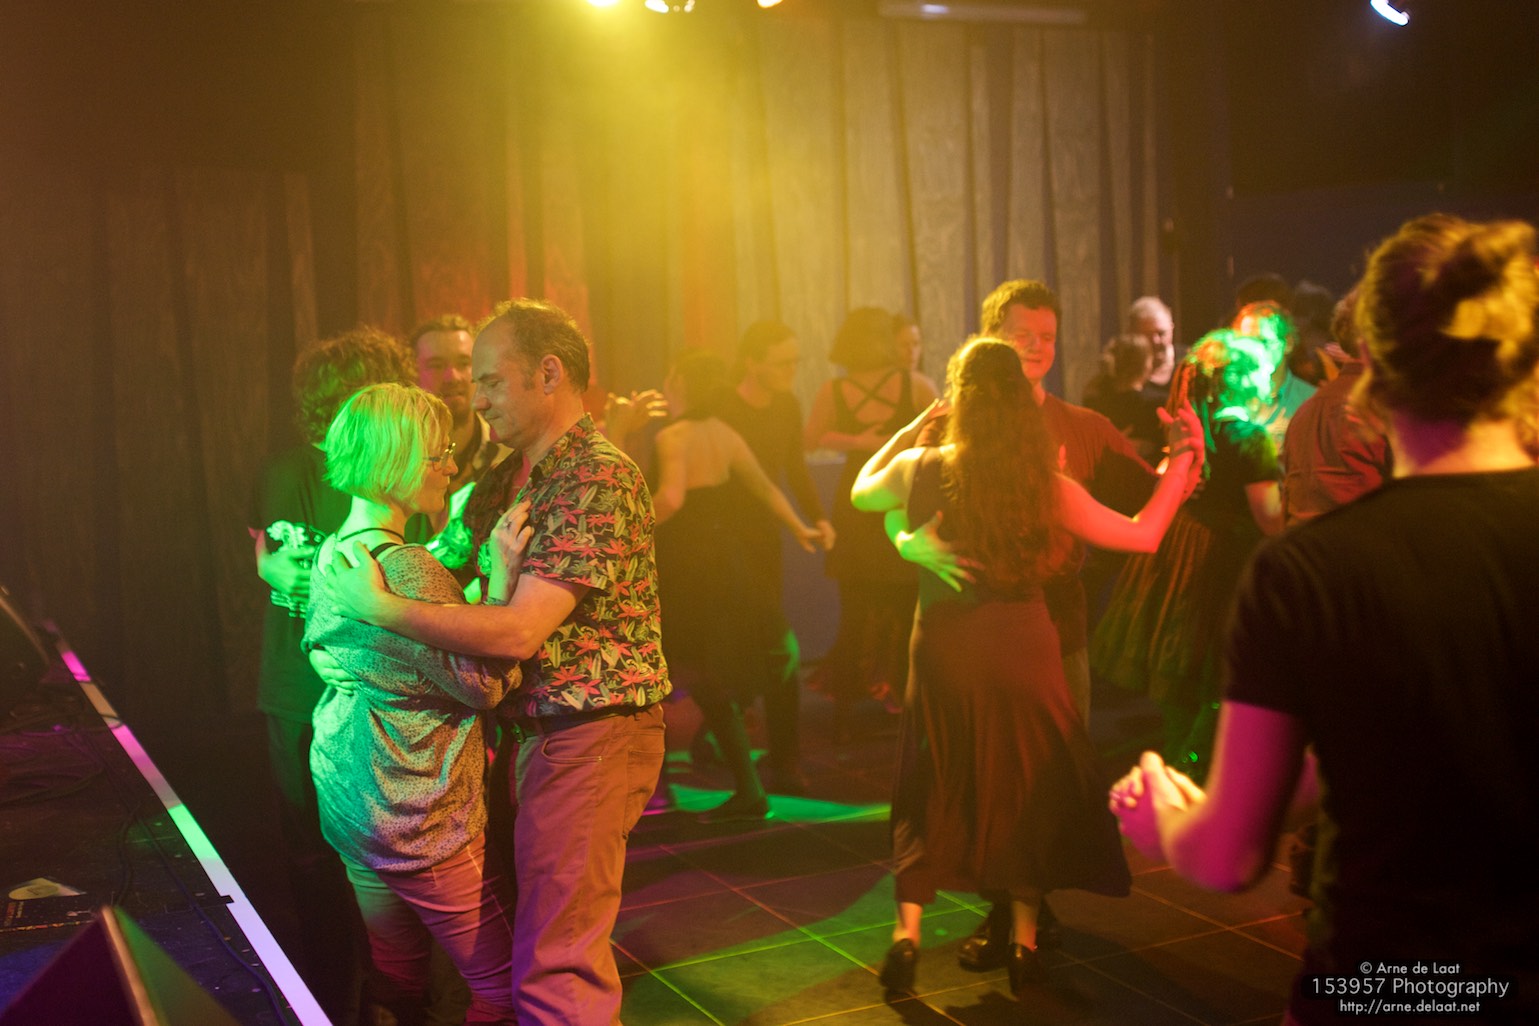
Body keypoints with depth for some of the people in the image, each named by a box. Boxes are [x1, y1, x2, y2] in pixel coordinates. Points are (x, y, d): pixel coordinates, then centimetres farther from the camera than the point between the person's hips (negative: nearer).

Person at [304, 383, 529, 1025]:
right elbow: (484, 685, -21)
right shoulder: (403, 568, -22)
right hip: (419, 820, -10)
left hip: (350, 800, 10)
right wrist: (501, 573, -21)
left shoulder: (335, 553, 7)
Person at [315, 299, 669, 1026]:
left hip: (589, 736, -9)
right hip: (531, 725, 9)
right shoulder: (507, 478, 13)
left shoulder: (598, 480, -19)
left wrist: (376, 606, -19)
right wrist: (314, 577, 2)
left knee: (553, 967, -6)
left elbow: (517, 631, -25)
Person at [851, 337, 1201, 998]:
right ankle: (1024, 943, 20)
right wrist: (1182, 458, 5)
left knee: (932, 794, 16)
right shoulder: (1047, 485, -12)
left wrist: (908, 430, 19)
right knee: (1029, 790, 16)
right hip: (1022, 651, -1)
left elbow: (861, 494, 13)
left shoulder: (920, 468, -10)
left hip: (943, 652, 1)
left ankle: (907, 935, 10)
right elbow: (1143, 535, -3)